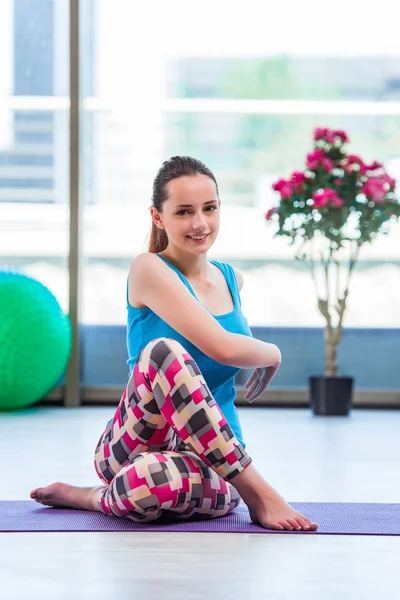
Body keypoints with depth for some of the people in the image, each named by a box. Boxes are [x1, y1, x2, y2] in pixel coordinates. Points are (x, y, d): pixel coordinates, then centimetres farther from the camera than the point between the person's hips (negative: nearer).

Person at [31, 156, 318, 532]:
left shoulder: (231, 279, 13)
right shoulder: (150, 269, -8)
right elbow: (221, 347, -17)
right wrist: (273, 354, 0)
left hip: (214, 463, 3)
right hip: (133, 442, -3)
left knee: (153, 481, -40)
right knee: (163, 351, -37)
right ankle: (257, 494, -29)